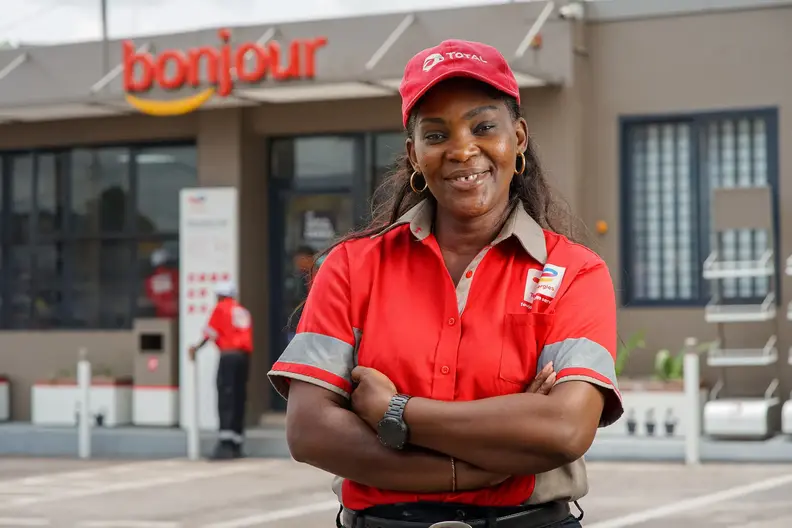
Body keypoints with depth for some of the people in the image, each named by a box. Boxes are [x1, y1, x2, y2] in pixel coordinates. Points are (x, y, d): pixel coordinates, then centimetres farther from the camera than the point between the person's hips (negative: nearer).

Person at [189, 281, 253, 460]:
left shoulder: (221, 308, 5)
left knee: (225, 398, -10)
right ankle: (237, 446, 8)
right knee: (239, 399, 8)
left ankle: (225, 444, -22)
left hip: (228, 354, -6)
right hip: (245, 356, 6)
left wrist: (196, 348, 9)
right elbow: (248, 335, 17)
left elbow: (211, 333, 0)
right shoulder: (243, 312, 21)